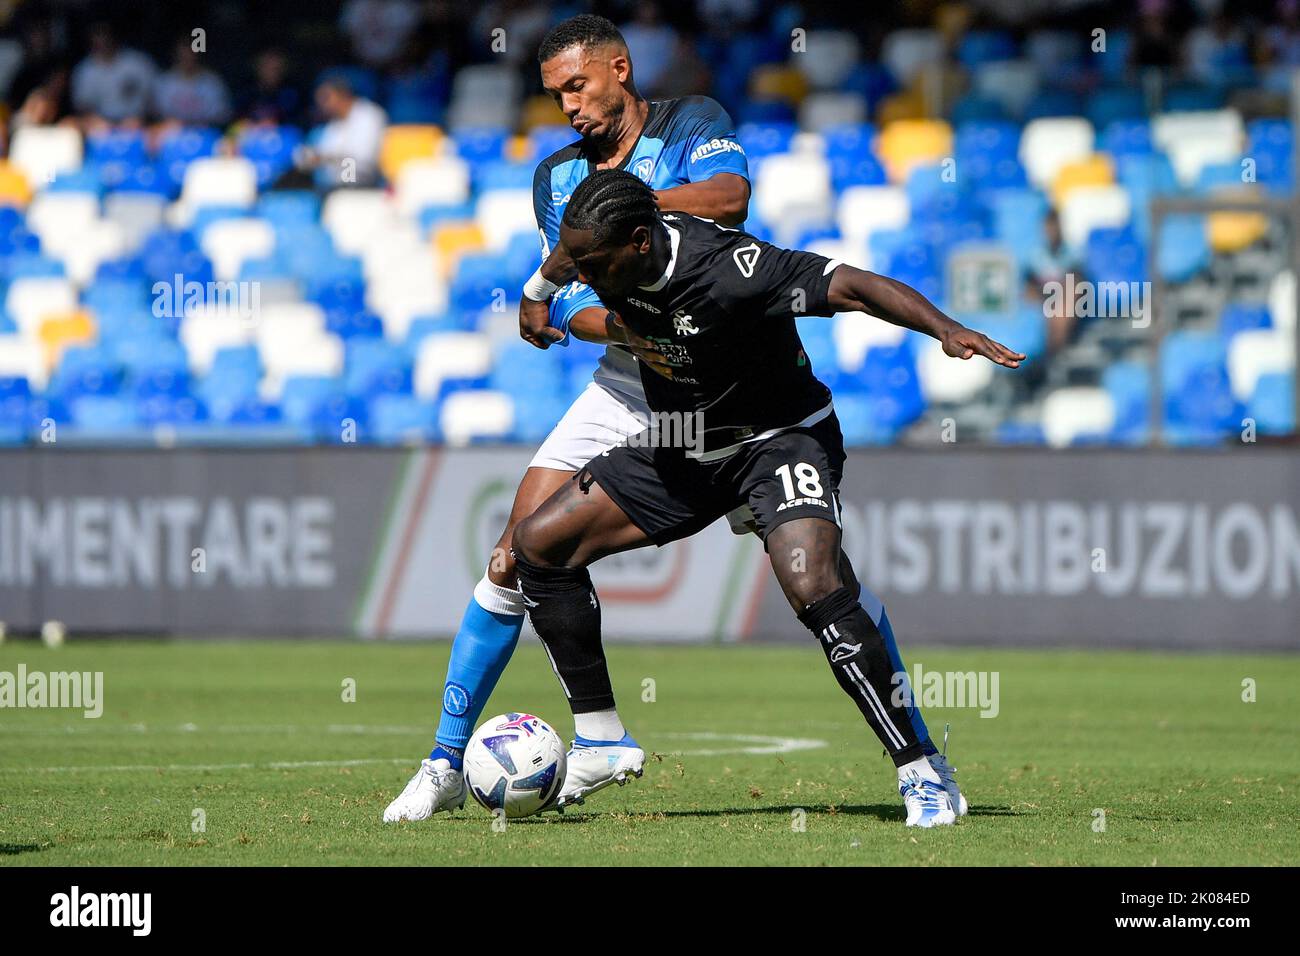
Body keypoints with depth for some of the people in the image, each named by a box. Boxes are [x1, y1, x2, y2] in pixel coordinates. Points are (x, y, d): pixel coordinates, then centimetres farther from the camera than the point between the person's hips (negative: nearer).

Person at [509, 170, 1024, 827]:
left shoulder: (727, 268, -33)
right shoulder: (610, 254, -13)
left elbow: (850, 286, -37)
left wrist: (946, 331, -48)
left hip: (780, 436, -8)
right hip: (680, 448, 8)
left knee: (815, 592, -30)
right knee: (538, 543, 1)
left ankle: (920, 776, -21)